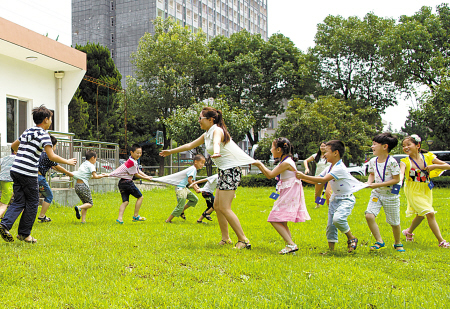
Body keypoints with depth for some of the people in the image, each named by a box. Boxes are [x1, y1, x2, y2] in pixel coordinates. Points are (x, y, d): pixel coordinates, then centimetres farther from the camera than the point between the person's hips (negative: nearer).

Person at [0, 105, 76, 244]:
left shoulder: (27, 131, 16)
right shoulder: (43, 134, -8)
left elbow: (13, 146, 31)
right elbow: (52, 156, -17)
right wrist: (68, 162, -3)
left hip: (15, 170, 7)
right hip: (29, 174, -7)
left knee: (19, 202, 12)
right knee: (32, 204, 7)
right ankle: (24, 234, 14)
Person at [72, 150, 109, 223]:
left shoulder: (83, 164, 21)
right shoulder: (90, 165, -4)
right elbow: (95, 176, -15)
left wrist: (99, 175, 27)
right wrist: (103, 176, -1)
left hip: (77, 185, 8)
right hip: (83, 186, -8)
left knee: (85, 203, 16)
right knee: (90, 203, 2)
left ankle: (83, 220, 7)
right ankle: (79, 208, -23)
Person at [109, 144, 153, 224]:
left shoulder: (134, 161, 14)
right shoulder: (132, 162, -17)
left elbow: (138, 171, 16)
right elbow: (136, 174, -8)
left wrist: (147, 176, 4)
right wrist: (146, 178, 2)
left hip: (121, 183, 9)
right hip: (127, 182, -9)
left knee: (125, 201, 4)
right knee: (140, 197, 4)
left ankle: (120, 218, -9)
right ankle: (136, 216, 7)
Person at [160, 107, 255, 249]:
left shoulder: (217, 131, -15)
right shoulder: (207, 134, 14)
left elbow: (216, 142, -40)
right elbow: (190, 145, 26)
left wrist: (216, 152, -62)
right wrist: (171, 151, 32)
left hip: (231, 170, -10)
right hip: (224, 171, 10)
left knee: (224, 208, -13)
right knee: (217, 205, 12)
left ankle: (243, 240, -10)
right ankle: (225, 238, 20)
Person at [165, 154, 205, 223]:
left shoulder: (195, 170, 16)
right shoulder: (192, 169, -15)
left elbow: (193, 181, 22)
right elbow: (189, 180, -24)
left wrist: (197, 187, 4)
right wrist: (196, 189, -22)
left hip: (184, 188, 10)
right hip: (180, 188, -10)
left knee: (195, 199, 12)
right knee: (180, 206, -9)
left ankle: (181, 211, 19)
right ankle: (168, 220, 0)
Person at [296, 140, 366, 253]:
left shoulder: (340, 168, -23)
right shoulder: (330, 168, 6)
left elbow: (324, 180, -32)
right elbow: (317, 180, 10)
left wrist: (304, 176, -30)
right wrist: (301, 177, -1)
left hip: (346, 199, -9)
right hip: (335, 198, 9)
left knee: (338, 219, -29)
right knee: (330, 224, 6)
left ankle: (351, 239, -6)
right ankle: (331, 248, 17)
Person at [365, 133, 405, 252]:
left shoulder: (392, 162, -18)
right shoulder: (373, 161, 0)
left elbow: (396, 179, -17)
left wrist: (379, 184, -22)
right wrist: (369, 182, -5)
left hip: (390, 195, -5)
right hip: (376, 193, 5)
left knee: (394, 222, 6)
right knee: (369, 215, -16)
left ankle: (398, 243, 33)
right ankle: (379, 242, -1)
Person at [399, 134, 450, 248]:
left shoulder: (428, 157, -2)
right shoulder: (405, 161, -10)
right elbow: (401, 173, -31)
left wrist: (434, 166, -16)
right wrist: (399, 181, -52)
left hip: (426, 190, 4)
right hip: (413, 192, -4)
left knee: (421, 215, 16)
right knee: (430, 213, -14)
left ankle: (409, 232, 42)